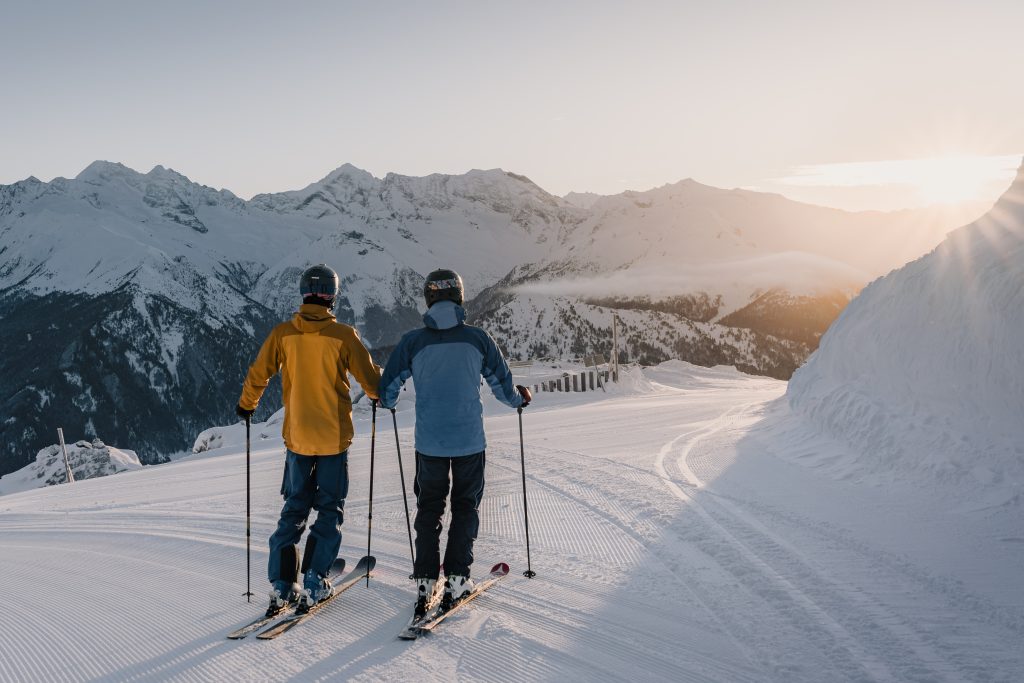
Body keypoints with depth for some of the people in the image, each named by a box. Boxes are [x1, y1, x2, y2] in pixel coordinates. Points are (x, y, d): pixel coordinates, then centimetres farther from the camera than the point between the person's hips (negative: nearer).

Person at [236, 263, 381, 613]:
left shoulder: (282, 333, -3)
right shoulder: (343, 335, -10)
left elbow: (257, 375, 2)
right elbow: (371, 381, -4)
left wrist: (246, 406, 21)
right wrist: (383, 393, 19)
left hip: (297, 437, 3)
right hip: (334, 437, -2)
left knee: (294, 509, 14)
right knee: (329, 510, 10)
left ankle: (281, 584, 11)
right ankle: (313, 583, 6)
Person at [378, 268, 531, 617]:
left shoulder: (412, 341, -6)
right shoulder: (477, 338, -6)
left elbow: (387, 388, 0)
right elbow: (502, 384, 3)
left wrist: (388, 403, 24)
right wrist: (519, 399, 25)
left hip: (429, 442, 1)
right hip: (469, 441, -1)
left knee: (428, 509, 14)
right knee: (465, 507, 14)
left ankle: (425, 581, 12)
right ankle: (456, 578, 12)